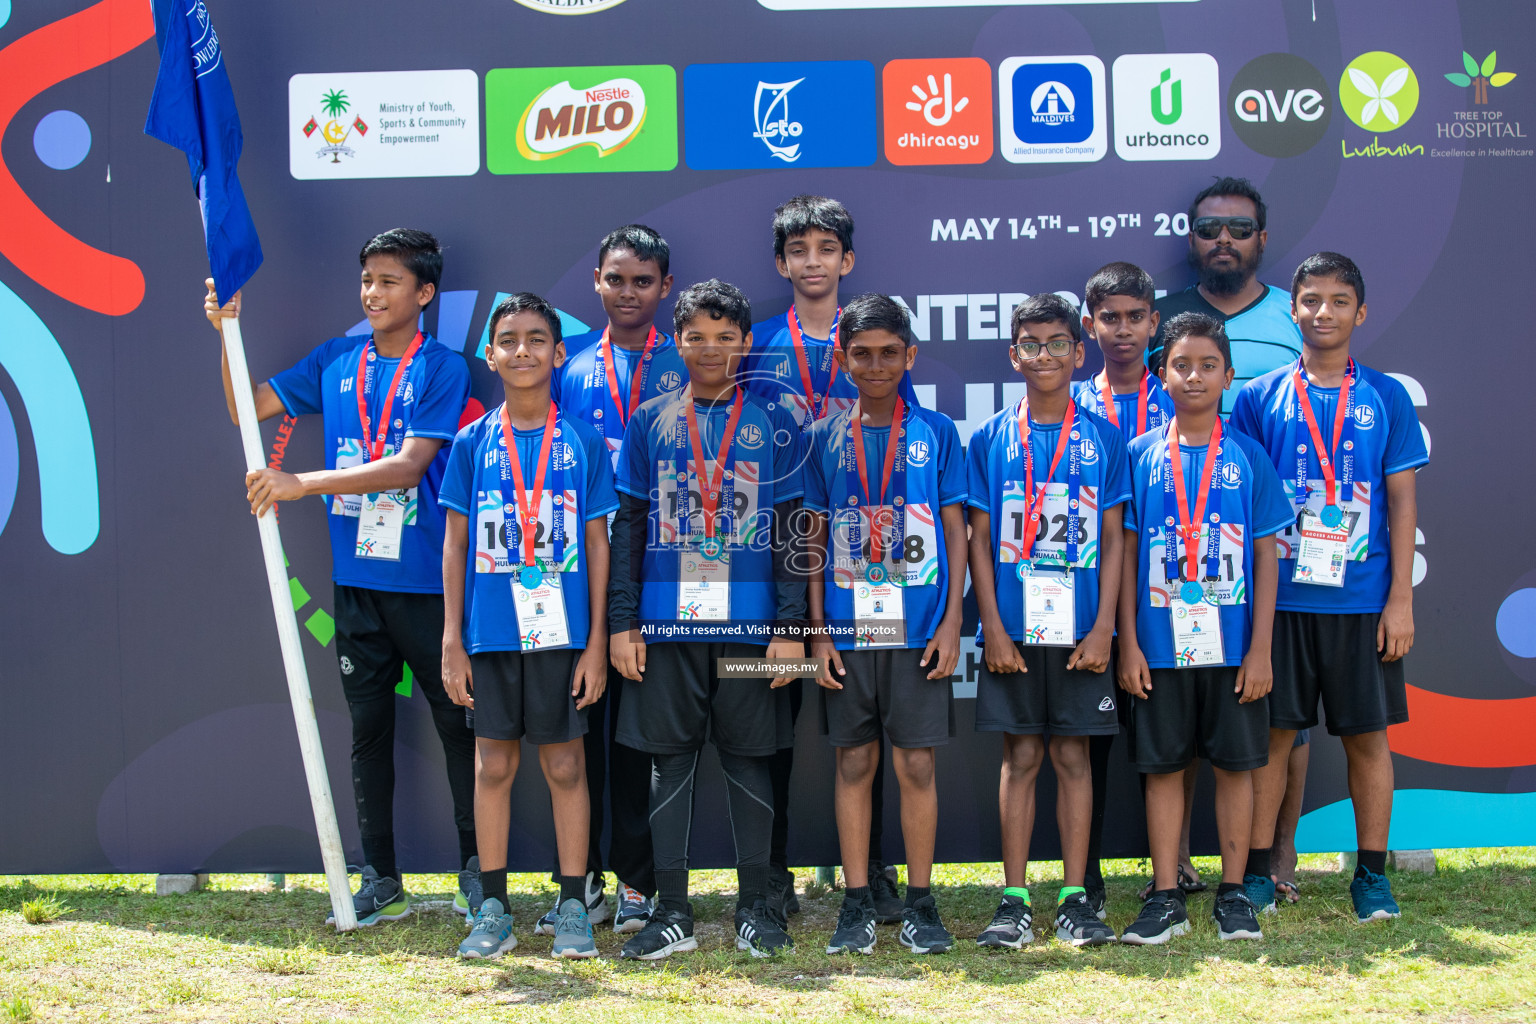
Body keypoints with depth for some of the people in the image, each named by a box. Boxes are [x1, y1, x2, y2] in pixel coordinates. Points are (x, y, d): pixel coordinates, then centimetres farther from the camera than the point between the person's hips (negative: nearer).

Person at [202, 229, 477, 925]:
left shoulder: (442, 369, -5)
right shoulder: (335, 361, 10)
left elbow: (409, 465, -15)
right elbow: (248, 408, 15)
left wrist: (304, 484, -22)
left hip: (427, 580, -4)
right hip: (356, 576, 4)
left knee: (457, 721, 3)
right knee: (368, 727, 9)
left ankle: (475, 867, 15)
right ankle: (380, 879, 18)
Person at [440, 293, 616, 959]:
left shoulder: (583, 442, 2)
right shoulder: (472, 443, 5)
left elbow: (597, 543, 3)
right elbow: (455, 544, 6)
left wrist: (598, 642, -2)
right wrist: (451, 639, 0)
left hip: (564, 633, -1)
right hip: (490, 632, 1)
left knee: (566, 766, 5)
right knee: (494, 766, 7)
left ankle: (573, 907, 15)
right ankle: (493, 910, 16)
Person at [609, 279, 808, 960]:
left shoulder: (773, 423, 5)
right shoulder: (650, 421, 8)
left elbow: (792, 530, 3)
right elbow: (627, 526, 8)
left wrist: (791, 624, -4)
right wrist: (622, 621, 1)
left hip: (750, 622, -1)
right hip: (667, 622, 1)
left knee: (748, 758, 5)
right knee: (670, 757, 4)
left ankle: (755, 905, 16)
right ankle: (671, 911, 12)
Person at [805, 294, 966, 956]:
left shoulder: (936, 433, 4)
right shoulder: (825, 438, 6)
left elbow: (955, 529, 4)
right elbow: (814, 538, 7)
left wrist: (952, 620, -4)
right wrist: (817, 629, 0)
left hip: (919, 627, -1)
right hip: (847, 628, 1)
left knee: (917, 764, 1)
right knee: (854, 763, 6)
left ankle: (920, 901, 12)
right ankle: (856, 902, 15)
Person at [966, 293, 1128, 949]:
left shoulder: (1102, 438, 5)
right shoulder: (991, 439, 4)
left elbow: (1112, 540, 4)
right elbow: (979, 540, 3)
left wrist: (1104, 627, -5)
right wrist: (993, 627, -5)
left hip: (1080, 630, 0)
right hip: (1012, 629, 0)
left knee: (1073, 756, 5)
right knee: (1021, 757, 4)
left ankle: (1075, 898, 12)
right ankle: (1014, 901, 10)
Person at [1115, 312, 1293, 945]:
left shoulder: (1249, 456, 2)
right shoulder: (1142, 455, 2)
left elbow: (1266, 556, 2)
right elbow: (1126, 553, 3)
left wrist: (1260, 648, -4)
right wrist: (1128, 642, -3)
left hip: (1233, 645, 0)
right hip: (1161, 645, 0)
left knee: (1235, 764, 7)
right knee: (1163, 766, 5)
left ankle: (1233, 893, 18)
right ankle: (1166, 898, 13)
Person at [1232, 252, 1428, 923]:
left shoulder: (1387, 397, 5)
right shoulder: (1259, 398, 4)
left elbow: (1402, 501, 4)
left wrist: (1401, 598, -2)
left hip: (1363, 601, 0)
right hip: (1278, 599, 0)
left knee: (1367, 735, 6)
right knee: (1271, 734, 4)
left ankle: (1372, 874, 18)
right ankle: (1257, 870, 14)